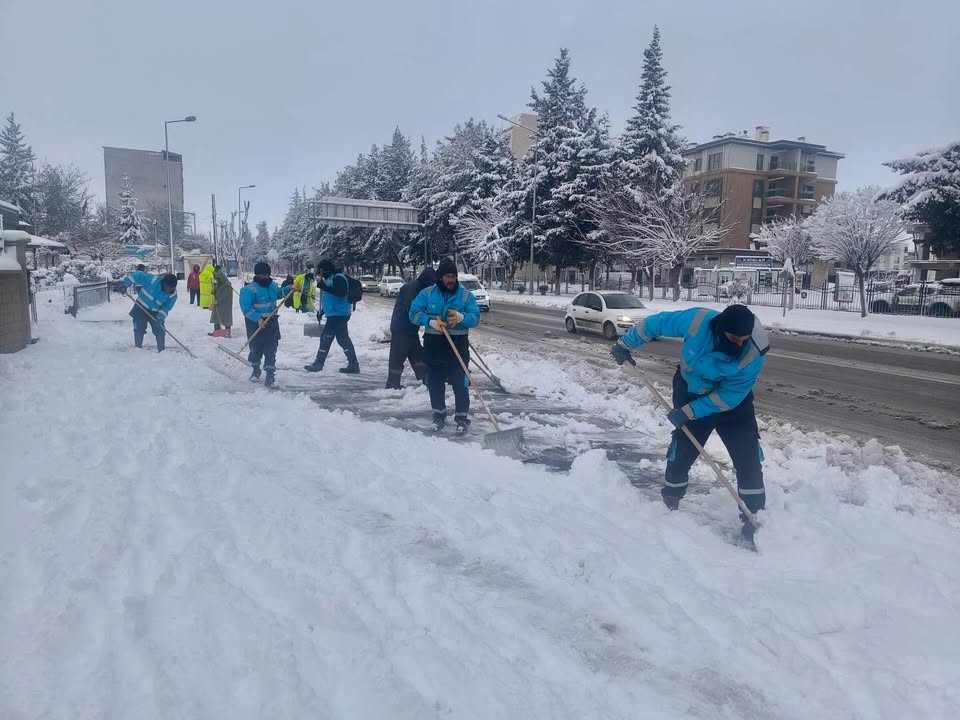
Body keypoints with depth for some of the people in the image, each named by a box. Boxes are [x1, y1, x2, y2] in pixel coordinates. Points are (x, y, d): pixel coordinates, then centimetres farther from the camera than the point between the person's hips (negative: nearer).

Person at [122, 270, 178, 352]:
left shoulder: (173, 294, -20)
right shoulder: (152, 280, -29)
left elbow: (167, 307, -16)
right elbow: (139, 276, -22)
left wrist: (160, 316, -29)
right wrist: (127, 282, -28)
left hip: (155, 312, 2)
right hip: (141, 307, -2)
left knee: (160, 331, 1)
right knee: (139, 330, 3)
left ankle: (161, 350, 16)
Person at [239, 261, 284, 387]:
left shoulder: (273, 285, 6)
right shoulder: (249, 289, -15)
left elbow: (278, 293, 29)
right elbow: (246, 308, -19)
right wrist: (257, 318, -29)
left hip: (271, 321, 5)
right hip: (255, 323, -5)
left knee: (271, 348, -1)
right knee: (256, 348, 6)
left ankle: (270, 374, 1)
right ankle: (256, 370, 28)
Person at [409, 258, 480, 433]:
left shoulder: (466, 295, -1)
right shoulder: (427, 293, 2)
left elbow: (476, 318, -6)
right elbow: (414, 313, -4)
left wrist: (461, 317, -27)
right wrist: (431, 321, -21)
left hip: (458, 345, -2)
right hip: (433, 344, 2)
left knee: (460, 383, -4)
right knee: (435, 383, 10)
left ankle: (462, 417, 6)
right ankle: (439, 414, 26)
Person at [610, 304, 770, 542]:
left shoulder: (753, 355, -32)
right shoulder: (697, 321, -32)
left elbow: (728, 397, -26)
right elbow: (656, 323, -16)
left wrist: (689, 412, -27)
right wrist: (625, 344, -6)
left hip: (733, 400, 0)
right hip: (691, 393, 0)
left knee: (749, 460, -6)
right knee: (681, 453, 6)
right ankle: (669, 505, 30)